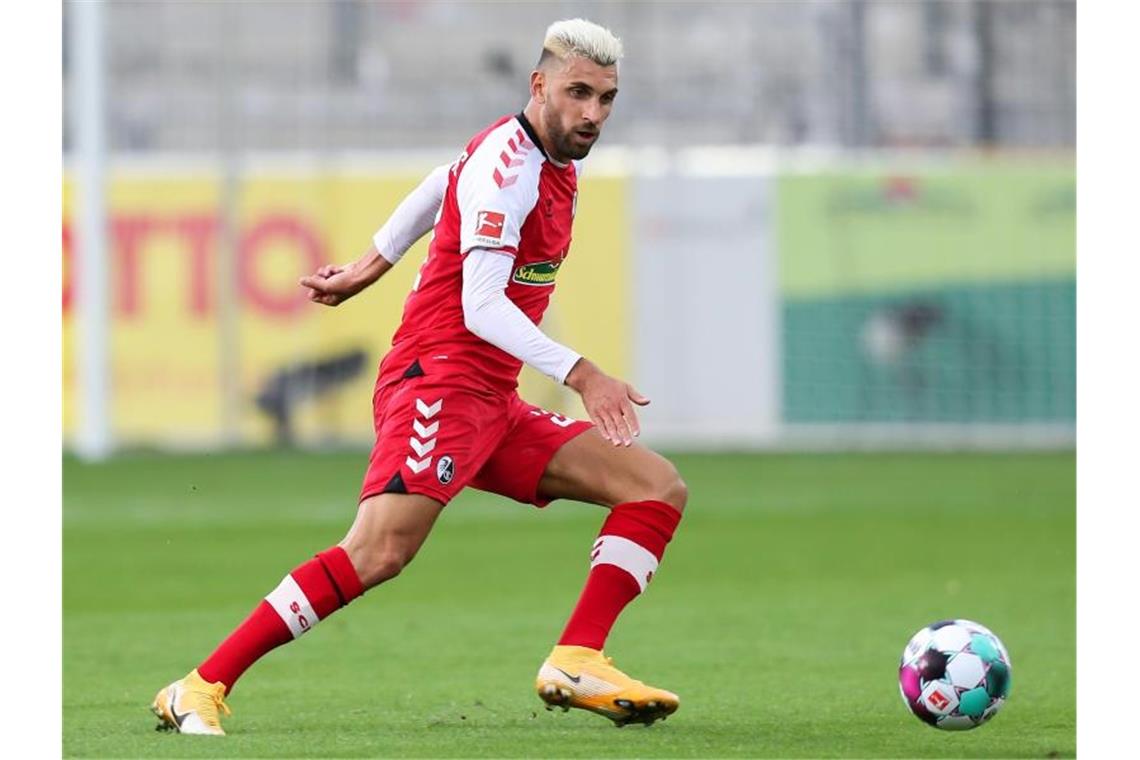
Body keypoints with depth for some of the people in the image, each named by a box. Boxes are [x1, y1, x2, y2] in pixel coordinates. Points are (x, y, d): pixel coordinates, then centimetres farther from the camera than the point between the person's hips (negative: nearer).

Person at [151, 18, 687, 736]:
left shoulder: (559, 161, 14)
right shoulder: (507, 160, -14)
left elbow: (443, 185, 32)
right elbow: (481, 307, -22)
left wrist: (372, 266, 38)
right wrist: (580, 373, -29)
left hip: (493, 405, 10)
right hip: (439, 377, -10)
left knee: (659, 489, 3)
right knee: (382, 549, -26)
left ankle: (577, 662, -10)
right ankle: (201, 688, -21)